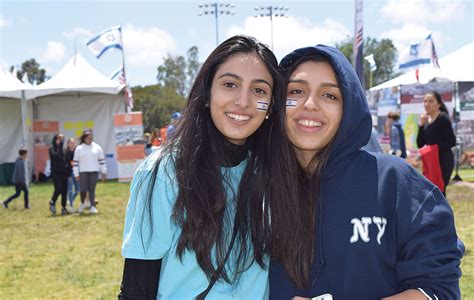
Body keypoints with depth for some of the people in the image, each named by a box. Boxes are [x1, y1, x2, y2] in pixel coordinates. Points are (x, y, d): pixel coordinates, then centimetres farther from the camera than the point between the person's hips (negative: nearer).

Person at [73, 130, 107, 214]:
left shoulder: (97, 147, 7)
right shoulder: (79, 149, 3)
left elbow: (101, 160, 9)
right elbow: (75, 162, 4)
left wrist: (104, 172, 7)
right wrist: (76, 174, -1)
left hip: (94, 172, 1)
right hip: (83, 172, -1)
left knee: (92, 190, -2)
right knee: (83, 189, -5)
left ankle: (92, 207, 0)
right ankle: (82, 203, 22)